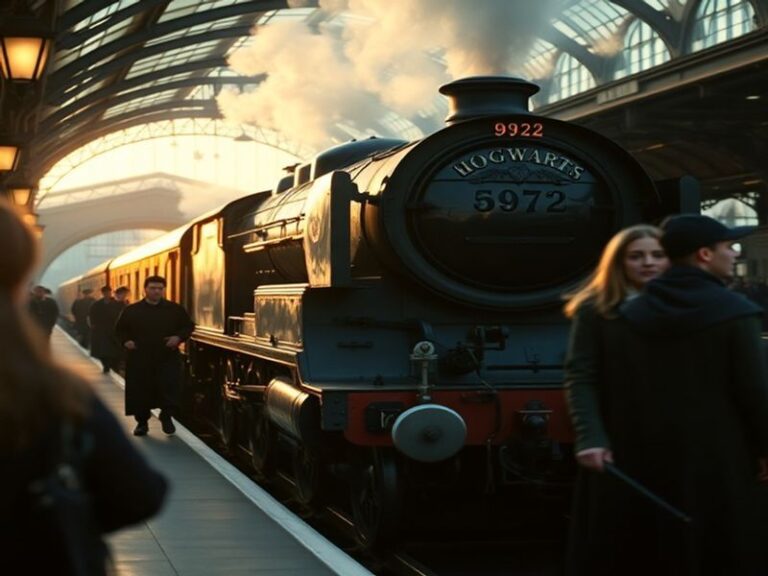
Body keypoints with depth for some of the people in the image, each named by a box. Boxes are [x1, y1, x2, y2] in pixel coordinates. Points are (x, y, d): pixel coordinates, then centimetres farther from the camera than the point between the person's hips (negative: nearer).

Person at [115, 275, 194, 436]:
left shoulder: (175, 309, 3)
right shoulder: (131, 310, 4)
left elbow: (189, 326, 9)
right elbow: (120, 329, 13)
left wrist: (179, 337, -9)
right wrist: (126, 341, -5)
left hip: (167, 358, 0)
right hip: (140, 359, 0)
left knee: (169, 389, -9)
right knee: (140, 391, 3)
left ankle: (166, 416, 11)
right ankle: (142, 421, 18)